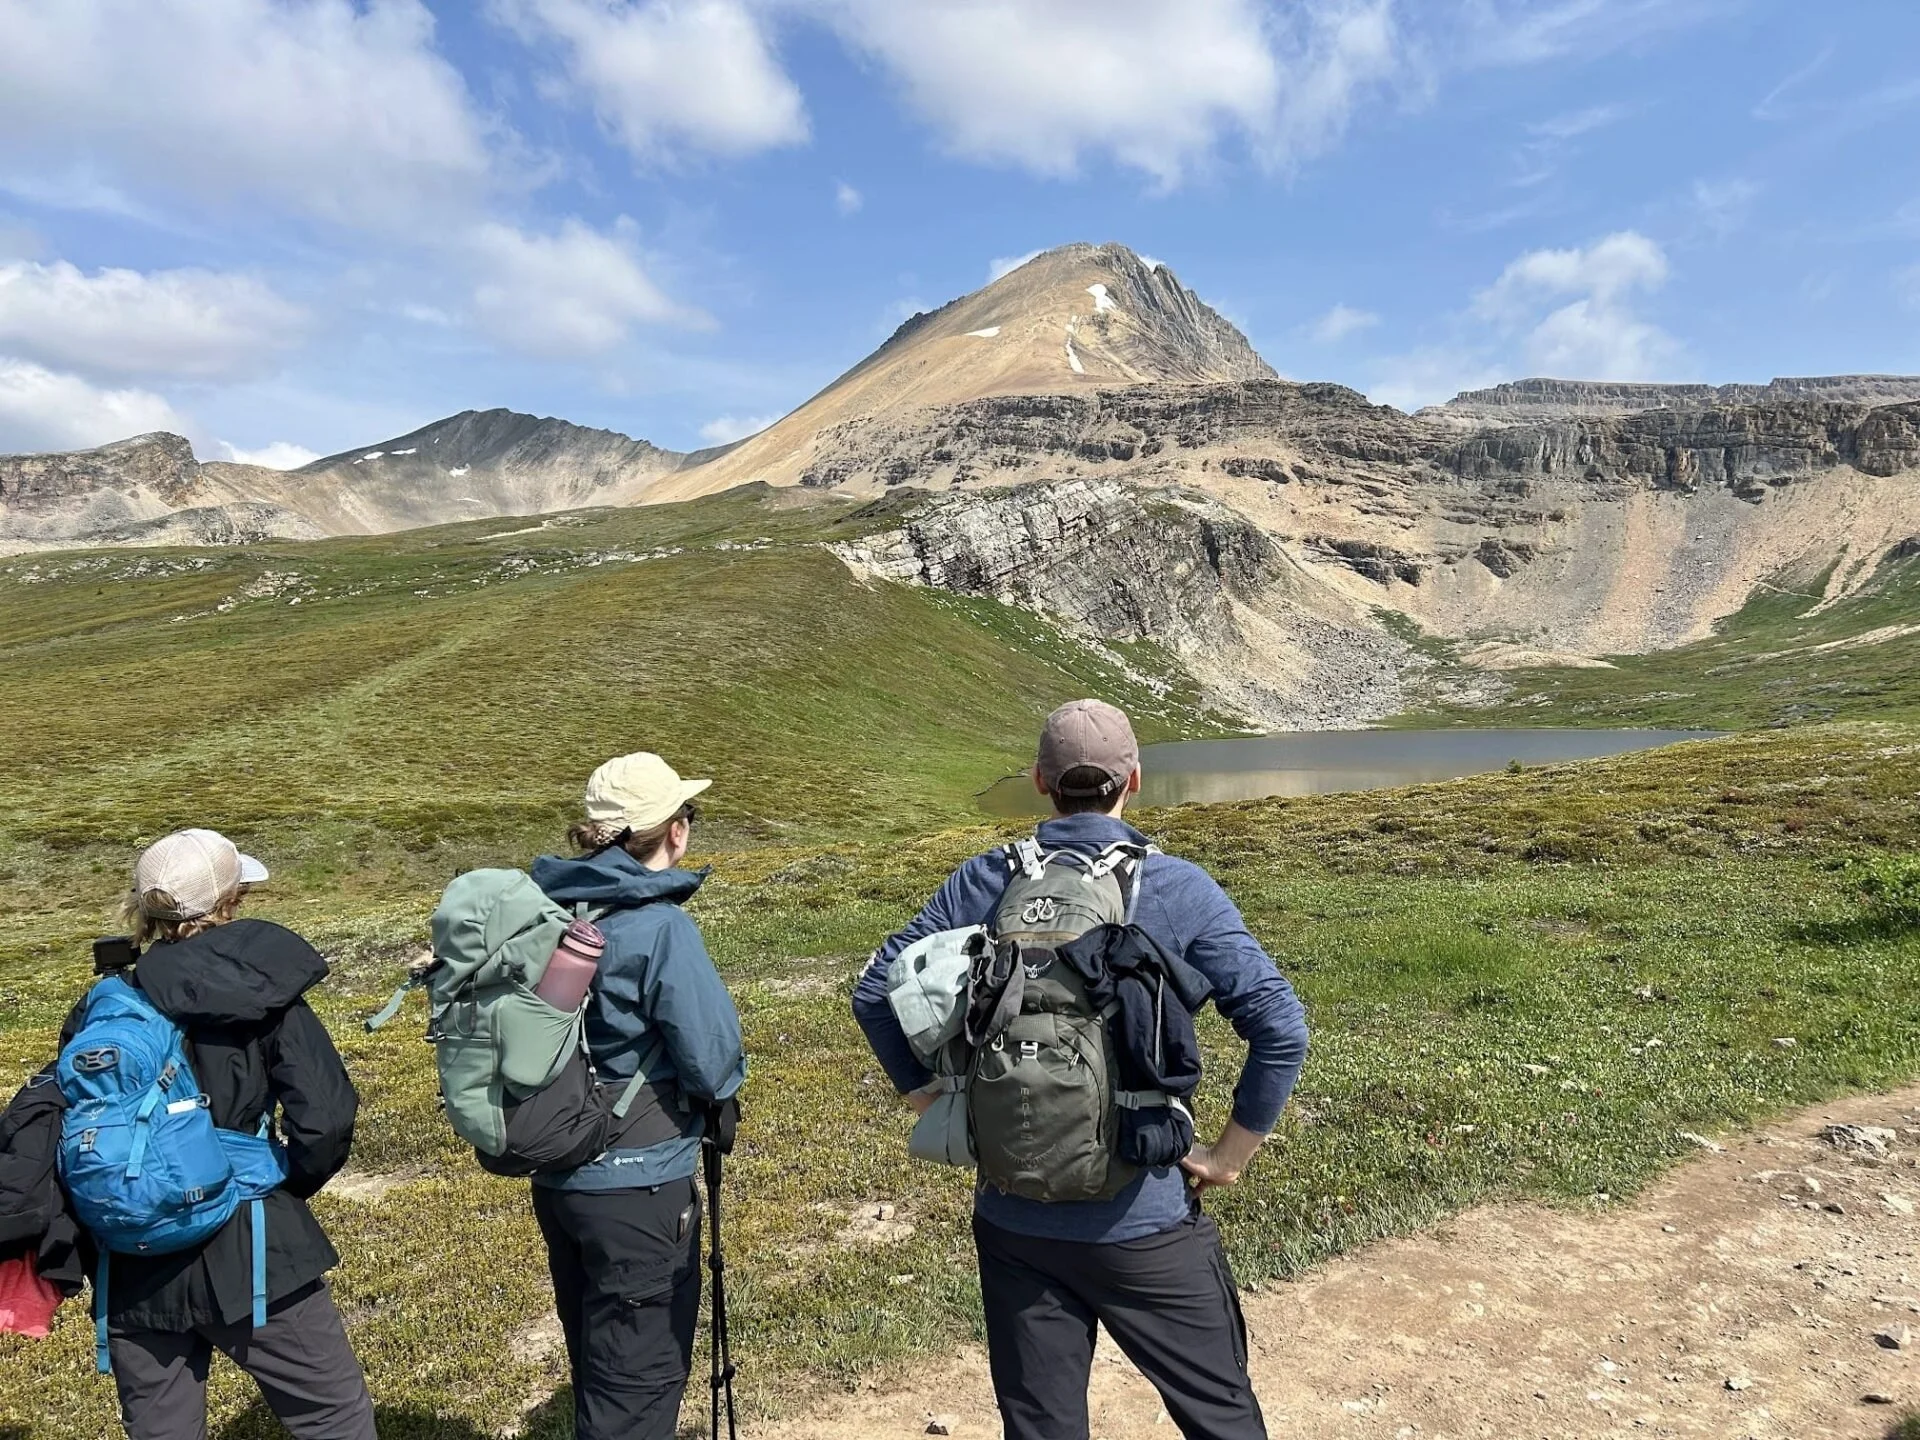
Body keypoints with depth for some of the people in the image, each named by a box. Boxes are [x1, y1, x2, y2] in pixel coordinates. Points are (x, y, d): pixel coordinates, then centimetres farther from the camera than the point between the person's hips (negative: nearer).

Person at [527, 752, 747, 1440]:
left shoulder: (548, 908, -1)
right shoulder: (660, 928, -22)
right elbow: (715, 1066, -19)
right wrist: (721, 1076, 1)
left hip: (555, 1175, 7)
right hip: (637, 1187, -7)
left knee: (595, 1359, 25)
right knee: (637, 1381, 10)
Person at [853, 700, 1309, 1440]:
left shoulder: (985, 883, -5)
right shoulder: (1180, 891, -12)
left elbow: (875, 992, 0)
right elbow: (1281, 1028, -15)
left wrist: (937, 1106, 6)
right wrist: (1231, 1153, -3)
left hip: (1012, 1213, 3)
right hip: (1140, 1219, -2)